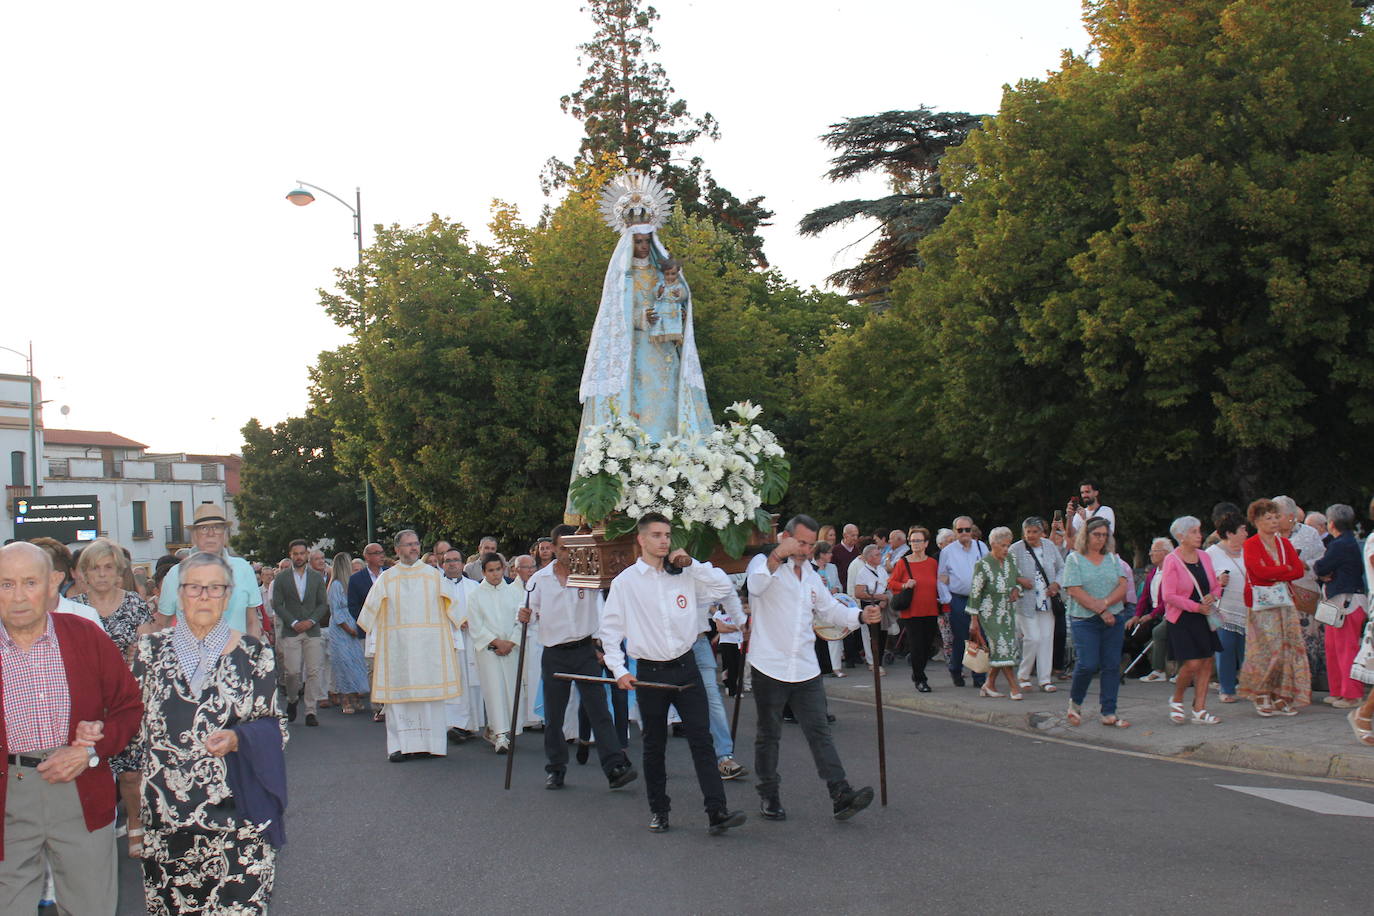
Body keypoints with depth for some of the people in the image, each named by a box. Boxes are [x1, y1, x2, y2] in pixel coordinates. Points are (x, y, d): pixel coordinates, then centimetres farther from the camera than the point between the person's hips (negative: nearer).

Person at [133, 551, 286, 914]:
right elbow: (132, 723, 13)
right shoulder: (152, 650, 6)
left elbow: (273, 726, 2)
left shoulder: (253, 655, 1)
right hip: (164, 818, 2)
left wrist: (236, 739, -18)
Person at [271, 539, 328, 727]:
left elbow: (323, 604, 8)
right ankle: (292, 700, 22)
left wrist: (311, 621, -8)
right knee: (292, 671, -5)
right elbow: (277, 605, 1)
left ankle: (311, 711, -2)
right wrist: (293, 623, -10)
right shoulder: (281, 579, 7)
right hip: (290, 632, -1)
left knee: (314, 671, -6)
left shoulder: (317, 578, 11)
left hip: (313, 631, 1)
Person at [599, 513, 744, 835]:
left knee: (702, 739, -6)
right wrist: (619, 670, -8)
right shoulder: (625, 582, -1)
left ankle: (717, 812, -9)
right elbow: (609, 630, 1)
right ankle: (658, 809, 24)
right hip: (650, 672, -1)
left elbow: (724, 588, 3)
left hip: (686, 667, 1)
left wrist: (692, 564, -4)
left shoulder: (685, 575, 5)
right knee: (654, 746, 10)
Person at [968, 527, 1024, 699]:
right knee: (1001, 648, -11)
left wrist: (1016, 589, -1)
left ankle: (989, 685, 16)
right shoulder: (983, 565, -13)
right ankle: (1014, 686, -9)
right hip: (989, 615, -6)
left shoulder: (1010, 560, 5)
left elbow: (1019, 577, 23)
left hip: (1007, 613, 6)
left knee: (999, 651, 5)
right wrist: (974, 620, -12)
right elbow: (975, 593, -12)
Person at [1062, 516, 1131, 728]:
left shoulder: (1113, 559, 12)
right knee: (1088, 664, -11)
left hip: (1113, 619, 4)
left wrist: (1105, 603, -14)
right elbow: (1075, 591, -9)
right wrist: (1100, 611, -13)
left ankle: (1109, 713, 7)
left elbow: (1123, 587, 4)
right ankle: (1075, 702, 14)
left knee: (1112, 666, 1)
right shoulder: (1074, 559, 0)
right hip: (1085, 620, -4)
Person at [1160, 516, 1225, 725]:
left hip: (1205, 617, 6)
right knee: (1192, 664, -12)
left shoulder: (1204, 556, 8)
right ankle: (1176, 701, 13)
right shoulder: (1171, 561, -11)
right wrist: (1196, 607, -17)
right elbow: (1168, 596, -15)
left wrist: (1213, 596, -5)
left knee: (1206, 663, 2)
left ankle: (1199, 710, 9)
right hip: (1182, 620, -6)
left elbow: (1215, 584, 17)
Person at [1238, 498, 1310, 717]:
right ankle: (1261, 695, 1)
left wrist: (1274, 574, -8)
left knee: (1287, 646, 0)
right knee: (1265, 648, -8)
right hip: (1260, 601, -5)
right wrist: (1286, 569, -5)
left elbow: (1300, 570, 4)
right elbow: (1261, 571, -18)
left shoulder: (1284, 543, 13)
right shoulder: (1250, 545, -4)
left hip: (1283, 598, 5)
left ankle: (1281, 695, 6)